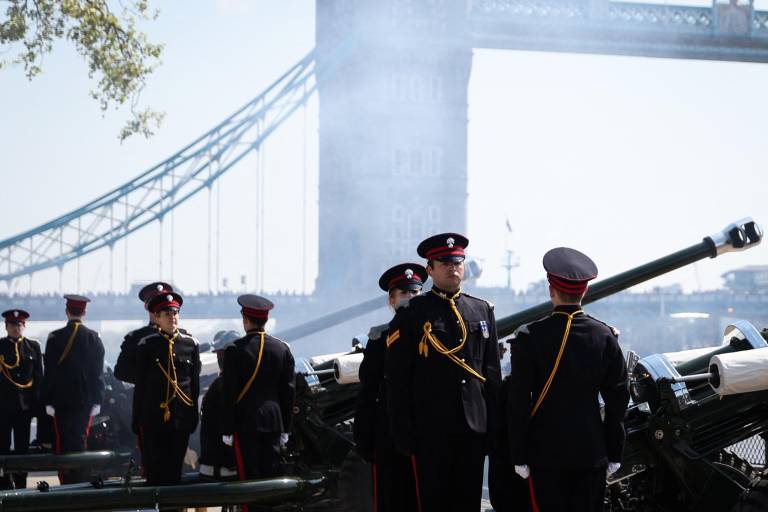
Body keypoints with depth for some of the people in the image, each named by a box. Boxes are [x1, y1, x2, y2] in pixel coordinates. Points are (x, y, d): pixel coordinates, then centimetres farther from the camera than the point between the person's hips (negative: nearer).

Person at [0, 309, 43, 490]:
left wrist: (37, 403, 1)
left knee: (22, 447, 7)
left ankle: (20, 485, 13)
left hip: (25, 405, 1)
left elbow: (38, 377, 6)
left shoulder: (33, 346, 7)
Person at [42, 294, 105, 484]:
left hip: (62, 400, -2)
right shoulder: (94, 338, 0)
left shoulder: (55, 338, -7)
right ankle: (83, 482, 9)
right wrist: (97, 401, 7)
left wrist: (48, 402, -1)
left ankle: (67, 483, 1)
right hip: (86, 399, 2)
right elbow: (99, 372, 2)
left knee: (64, 442, 3)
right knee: (81, 441, 10)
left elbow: (49, 372, -6)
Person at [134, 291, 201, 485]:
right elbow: (140, 385, 1)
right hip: (153, 417, -2)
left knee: (175, 469, 8)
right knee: (154, 471, 2)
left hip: (181, 417, 2)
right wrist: (137, 418, -1)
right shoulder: (146, 346, -1)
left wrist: (194, 416, 5)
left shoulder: (191, 344, 4)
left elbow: (195, 383, 7)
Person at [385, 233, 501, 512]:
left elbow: (492, 372, 12)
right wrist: (403, 434, -8)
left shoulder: (483, 310, 11)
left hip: (474, 427, 4)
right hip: (430, 430, -4)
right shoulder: (411, 314, -2)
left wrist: (494, 425, 6)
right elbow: (397, 380, -4)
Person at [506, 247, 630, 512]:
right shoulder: (605, 336, -2)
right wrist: (614, 453, 10)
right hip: (592, 451, 2)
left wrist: (519, 456, 0)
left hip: (546, 452, -2)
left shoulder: (530, 336, -10)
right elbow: (618, 399, 2)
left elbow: (518, 401, -8)